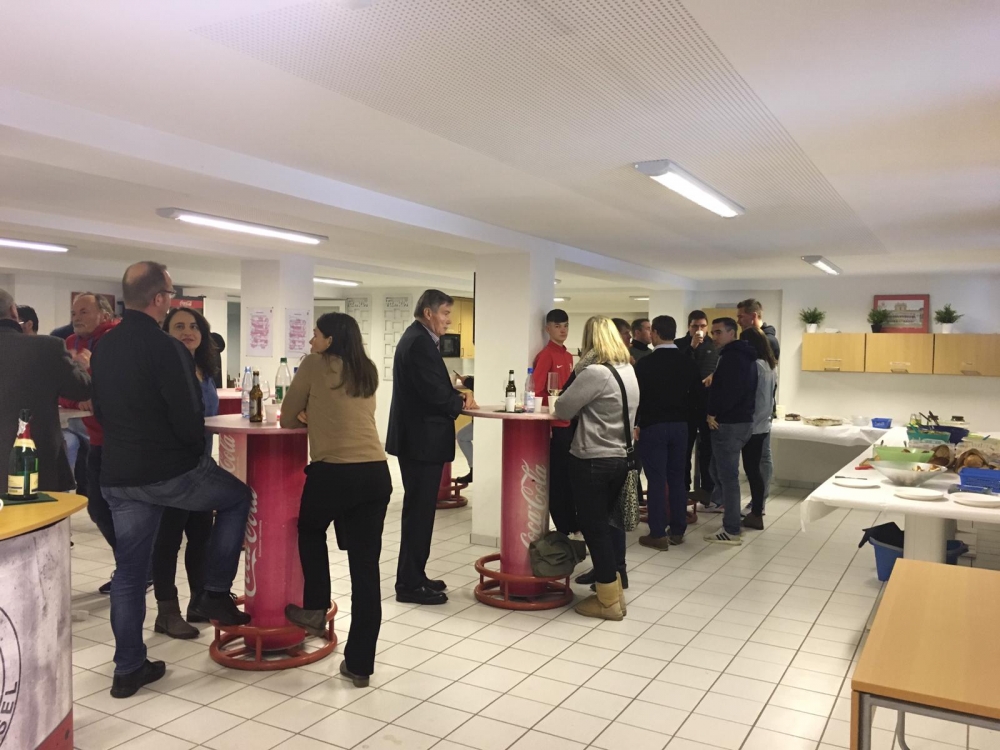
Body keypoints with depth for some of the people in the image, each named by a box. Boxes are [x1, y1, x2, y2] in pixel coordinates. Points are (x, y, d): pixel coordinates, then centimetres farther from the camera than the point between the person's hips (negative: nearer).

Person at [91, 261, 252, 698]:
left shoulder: (103, 348, 7)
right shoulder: (166, 348, -17)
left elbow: (100, 410, 16)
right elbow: (189, 417, -20)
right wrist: (197, 450, 1)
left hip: (118, 476, 7)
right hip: (171, 471, -7)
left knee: (129, 571, 13)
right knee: (238, 496, 18)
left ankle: (128, 669, 21)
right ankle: (214, 593, 15)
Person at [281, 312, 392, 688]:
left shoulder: (315, 365, 3)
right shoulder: (368, 371, 18)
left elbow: (287, 419, 10)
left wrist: (306, 415, 29)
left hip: (332, 471, -4)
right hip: (376, 473, 5)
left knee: (310, 530, 29)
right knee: (366, 566, 7)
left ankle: (316, 609, 31)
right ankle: (360, 664, 15)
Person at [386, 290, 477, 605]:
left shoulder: (415, 338, 16)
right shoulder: (420, 342, -17)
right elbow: (435, 393, -24)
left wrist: (455, 396, 3)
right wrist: (462, 402, -6)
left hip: (416, 438, 11)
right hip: (422, 439, -11)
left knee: (418, 510, 16)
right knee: (419, 511, -3)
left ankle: (413, 577, 26)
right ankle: (410, 585, 6)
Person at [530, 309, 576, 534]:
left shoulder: (568, 356, 15)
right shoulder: (545, 355, -10)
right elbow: (536, 392, -15)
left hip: (569, 423, 8)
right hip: (553, 425, -8)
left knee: (569, 474, 14)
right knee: (556, 476, 1)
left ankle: (571, 523, 26)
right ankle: (562, 527, 10)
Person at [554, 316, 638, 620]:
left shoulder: (595, 373, -18)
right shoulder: (628, 371, 9)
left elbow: (562, 409, -12)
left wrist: (579, 407, 6)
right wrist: (586, 409, 17)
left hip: (592, 461, -8)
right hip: (620, 458, 8)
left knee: (594, 529, 3)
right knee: (602, 526, 19)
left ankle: (609, 601, 12)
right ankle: (613, 593, 27)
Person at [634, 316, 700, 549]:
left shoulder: (646, 363, -11)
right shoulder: (689, 362, 2)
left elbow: (636, 395, -7)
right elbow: (696, 393, 6)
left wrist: (635, 423, 7)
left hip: (653, 426, -4)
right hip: (679, 426, 5)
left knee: (656, 480, -1)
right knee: (677, 478, 11)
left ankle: (658, 534, 3)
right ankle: (678, 531, 17)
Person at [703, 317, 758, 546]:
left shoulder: (731, 356, -15)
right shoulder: (745, 355, 17)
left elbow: (728, 391, -25)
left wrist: (713, 413, -14)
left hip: (729, 423, -10)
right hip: (742, 420, 10)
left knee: (728, 475, -6)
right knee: (719, 468, 25)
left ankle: (731, 531, -2)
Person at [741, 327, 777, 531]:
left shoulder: (754, 365, -16)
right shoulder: (768, 365, 12)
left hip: (752, 425, -9)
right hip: (762, 424, 9)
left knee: (751, 469, -3)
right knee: (756, 468, 14)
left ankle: (756, 515, 3)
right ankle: (756, 511, 21)